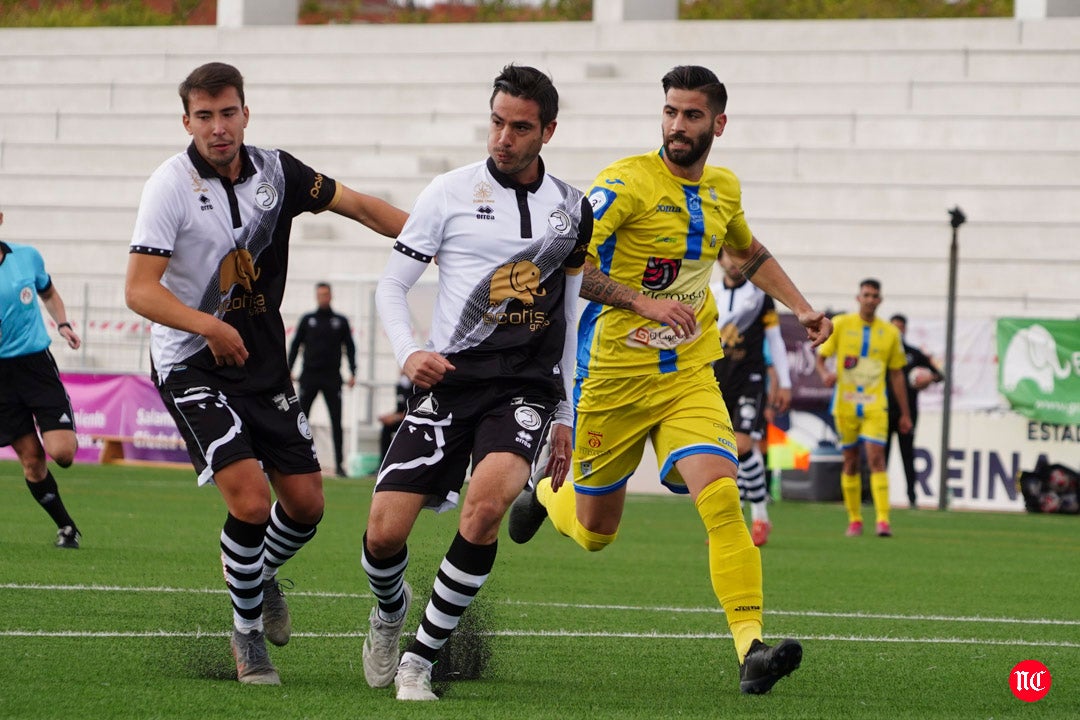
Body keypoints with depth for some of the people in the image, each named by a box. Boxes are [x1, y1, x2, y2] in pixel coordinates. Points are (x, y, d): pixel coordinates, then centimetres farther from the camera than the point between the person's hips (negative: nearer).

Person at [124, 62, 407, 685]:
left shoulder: (276, 171, 1)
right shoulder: (171, 186, -14)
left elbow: (360, 206, 11)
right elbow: (140, 290, -19)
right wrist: (208, 325, -32)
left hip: (264, 361, 5)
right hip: (192, 367, -5)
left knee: (306, 503, 5)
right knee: (250, 499, -19)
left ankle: (264, 575, 38)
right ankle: (247, 631, 2)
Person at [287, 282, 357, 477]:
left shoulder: (341, 321, 9)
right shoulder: (307, 320, 10)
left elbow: (349, 347, 9)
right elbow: (295, 345, 10)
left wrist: (352, 373, -2)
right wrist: (288, 371, 0)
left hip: (332, 378, -1)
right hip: (309, 376, 1)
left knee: (336, 421, -5)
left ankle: (339, 463, -4)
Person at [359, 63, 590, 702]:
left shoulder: (573, 210, 11)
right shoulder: (451, 193, 2)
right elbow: (392, 285, 6)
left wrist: (565, 417, 18)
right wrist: (409, 353, -12)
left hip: (526, 387, 1)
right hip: (450, 381, 0)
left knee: (489, 499, -29)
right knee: (385, 531, -11)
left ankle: (421, 659, -16)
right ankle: (391, 610, 28)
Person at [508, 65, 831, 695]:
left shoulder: (723, 189, 6)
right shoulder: (630, 181, -14)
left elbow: (748, 252, 29)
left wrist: (801, 307, 19)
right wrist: (644, 302, -29)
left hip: (689, 377, 3)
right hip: (613, 377, -3)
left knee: (721, 499, -21)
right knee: (594, 532, 12)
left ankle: (752, 649, -26)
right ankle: (545, 495, 48)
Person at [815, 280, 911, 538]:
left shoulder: (890, 332, 6)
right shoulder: (840, 324, 3)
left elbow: (896, 374, 11)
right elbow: (821, 357, 5)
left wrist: (905, 414, 11)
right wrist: (825, 374, -19)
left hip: (875, 406, -1)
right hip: (845, 405, 1)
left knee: (876, 458, -15)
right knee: (850, 461, 5)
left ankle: (883, 519, -20)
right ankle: (854, 520, 15)